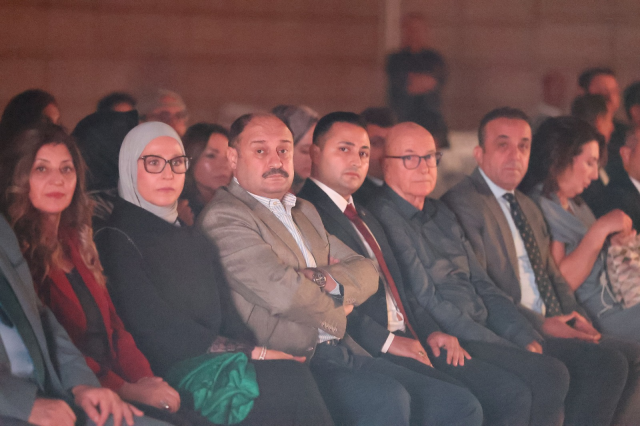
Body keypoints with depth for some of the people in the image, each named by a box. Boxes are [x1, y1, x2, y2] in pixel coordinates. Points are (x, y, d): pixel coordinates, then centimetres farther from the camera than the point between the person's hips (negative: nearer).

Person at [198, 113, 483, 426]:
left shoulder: (305, 212, 25)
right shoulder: (223, 217, -4)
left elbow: (366, 273, 17)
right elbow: (281, 291, -15)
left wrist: (326, 281, -5)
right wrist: (338, 314, 4)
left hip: (344, 352, 8)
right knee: (387, 400, -33)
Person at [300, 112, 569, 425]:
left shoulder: (366, 218, 27)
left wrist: (430, 332, 7)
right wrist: (387, 341, -18)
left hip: (414, 341, 9)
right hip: (368, 351, -9)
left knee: (514, 393, -9)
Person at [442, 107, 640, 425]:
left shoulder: (528, 208, 25)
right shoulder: (462, 204, -6)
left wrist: (575, 316, 4)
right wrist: (539, 325, -19)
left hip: (550, 326, 9)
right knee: (606, 361, -25)